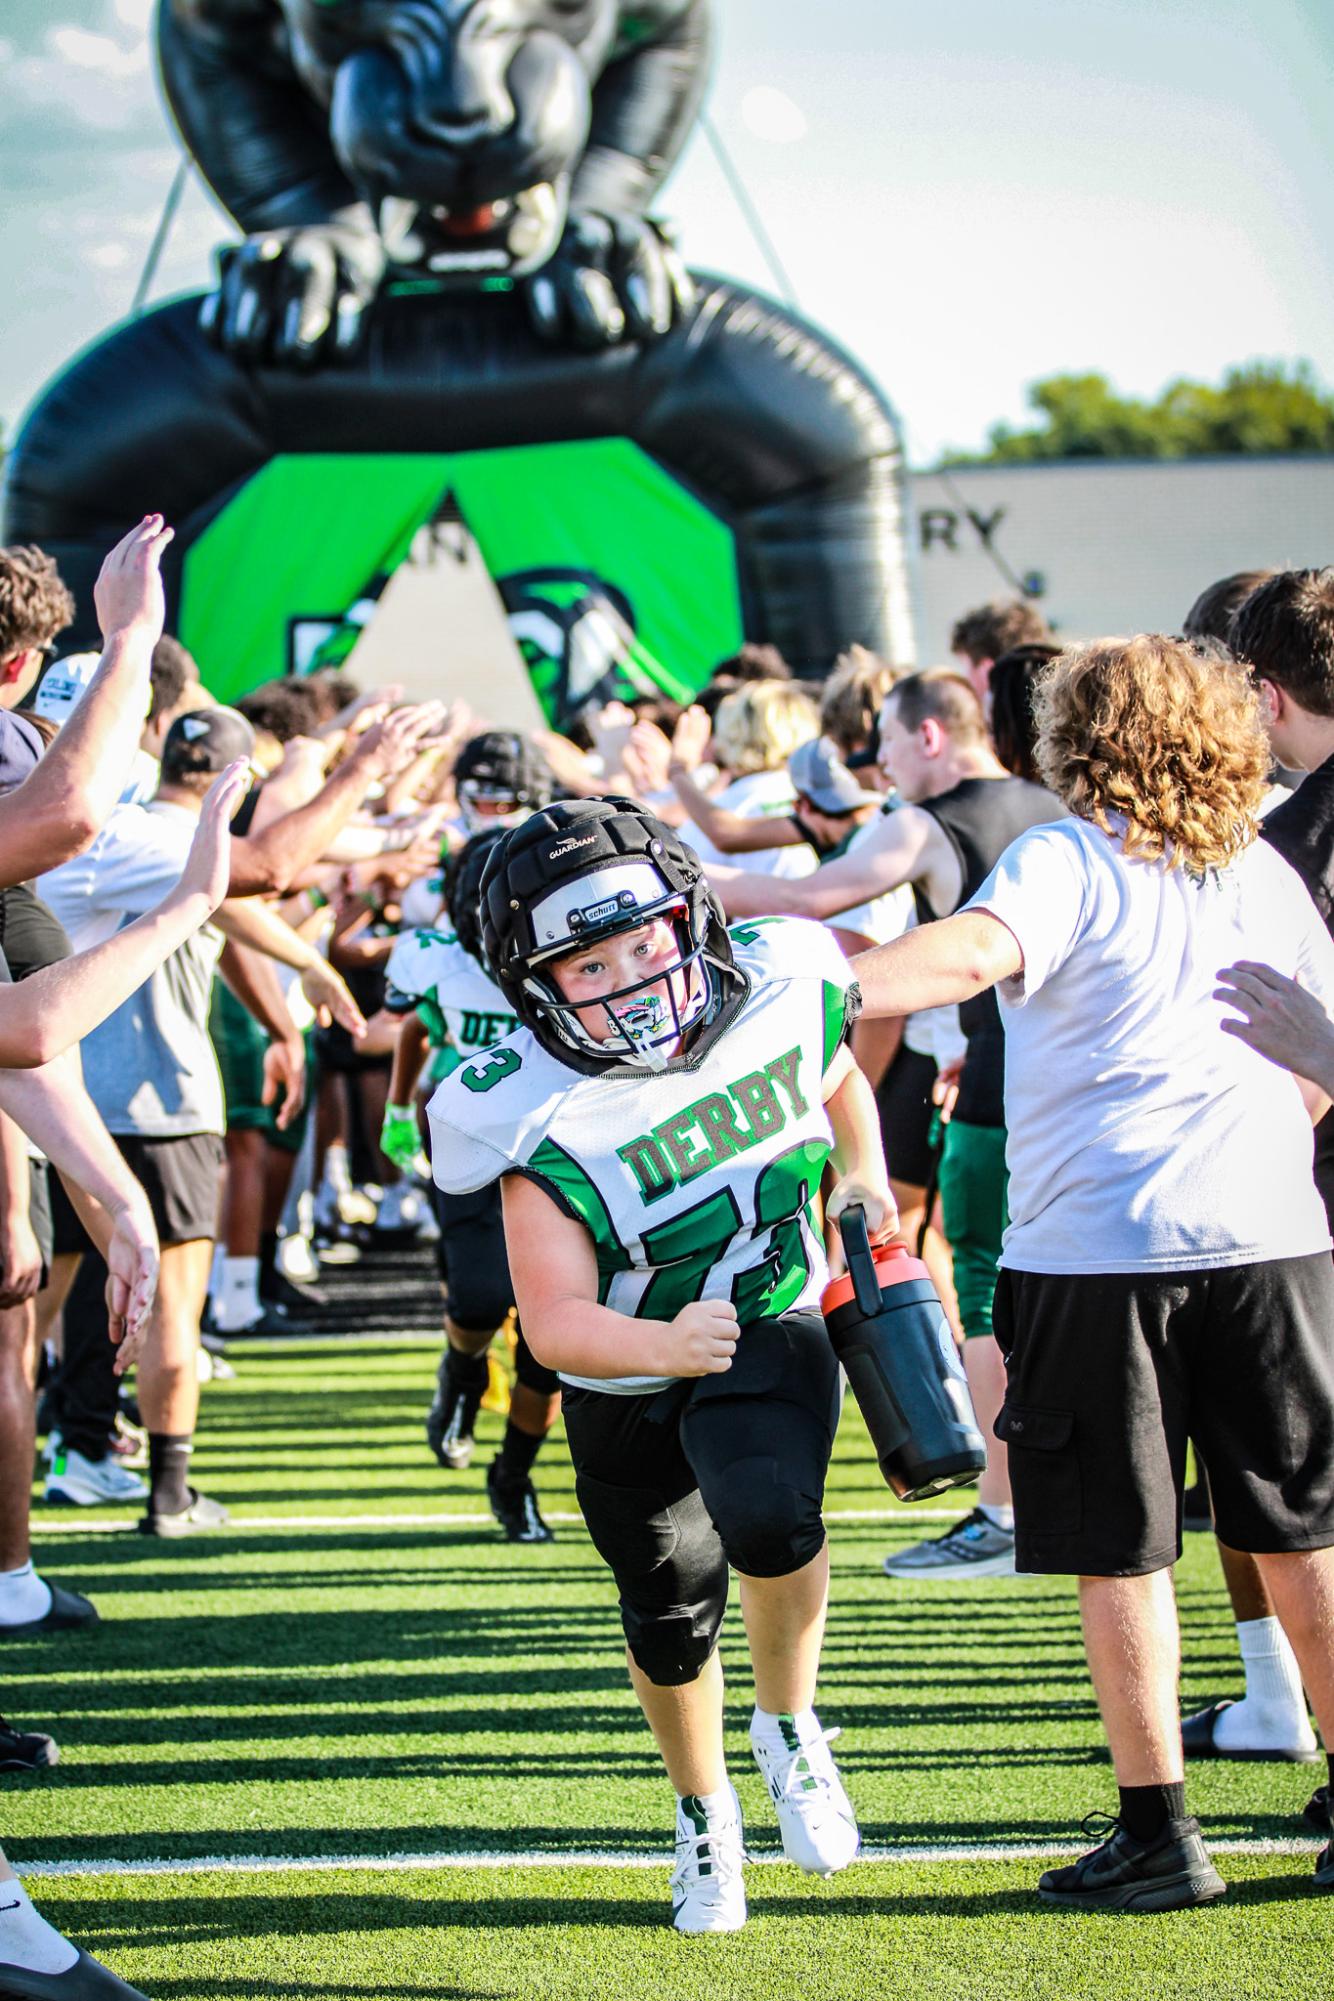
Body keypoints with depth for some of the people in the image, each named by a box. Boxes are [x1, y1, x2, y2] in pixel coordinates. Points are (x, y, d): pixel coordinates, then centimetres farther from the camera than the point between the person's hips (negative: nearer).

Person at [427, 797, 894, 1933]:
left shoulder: (779, 995, -16)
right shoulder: (542, 1120, -27)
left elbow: (839, 1082, 12)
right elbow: (555, 1322, -33)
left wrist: (865, 1173, 1)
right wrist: (656, 1346, -49)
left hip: (773, 1328, 1)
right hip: (628, 1380, 0)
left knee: (769, 1521, -30)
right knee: (673, 1620, 12)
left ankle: (790, 1723, 1)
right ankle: (705, 1813, 44)